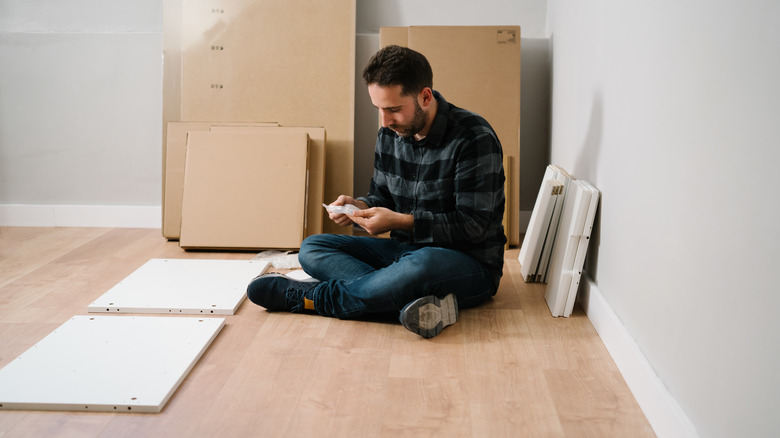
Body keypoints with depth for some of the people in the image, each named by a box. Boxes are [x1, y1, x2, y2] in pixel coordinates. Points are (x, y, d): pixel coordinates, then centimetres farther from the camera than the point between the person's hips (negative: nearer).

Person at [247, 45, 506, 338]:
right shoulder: (390, 135, 5)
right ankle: (421, 305, -33)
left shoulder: (474, 138, -16)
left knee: (422, 264, -42)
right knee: (312, 248, -8)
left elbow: (473, 226, -20)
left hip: (471, 263, -7)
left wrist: (401, 221, -26)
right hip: (406, 251, 7)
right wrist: (360, 206, -8)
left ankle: (309, 296, -22)